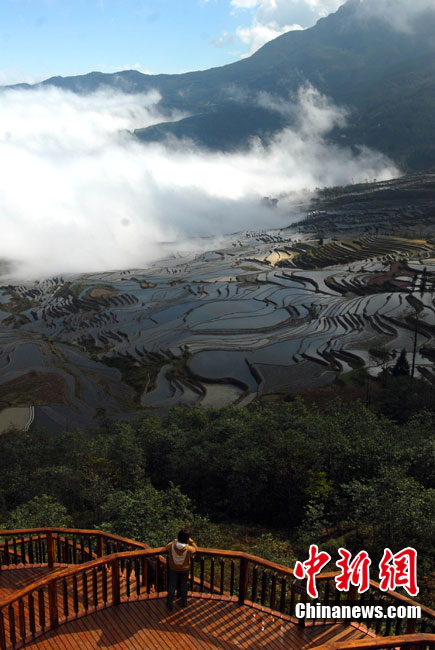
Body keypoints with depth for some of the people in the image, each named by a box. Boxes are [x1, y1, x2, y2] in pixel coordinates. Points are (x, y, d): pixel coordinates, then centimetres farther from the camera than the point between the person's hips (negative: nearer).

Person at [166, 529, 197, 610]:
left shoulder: (172, 545, -26)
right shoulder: (188, 549, -30)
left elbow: (167, 547, -1)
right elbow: (195, 549, -7)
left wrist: (175, 541, 4)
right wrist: (190, 541, -7)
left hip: (173, 569, 1)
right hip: (184, 570, -1)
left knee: (172, 586, 19)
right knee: (184, 586, 23)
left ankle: (169, 604, 31)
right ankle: (183, 602, 41)